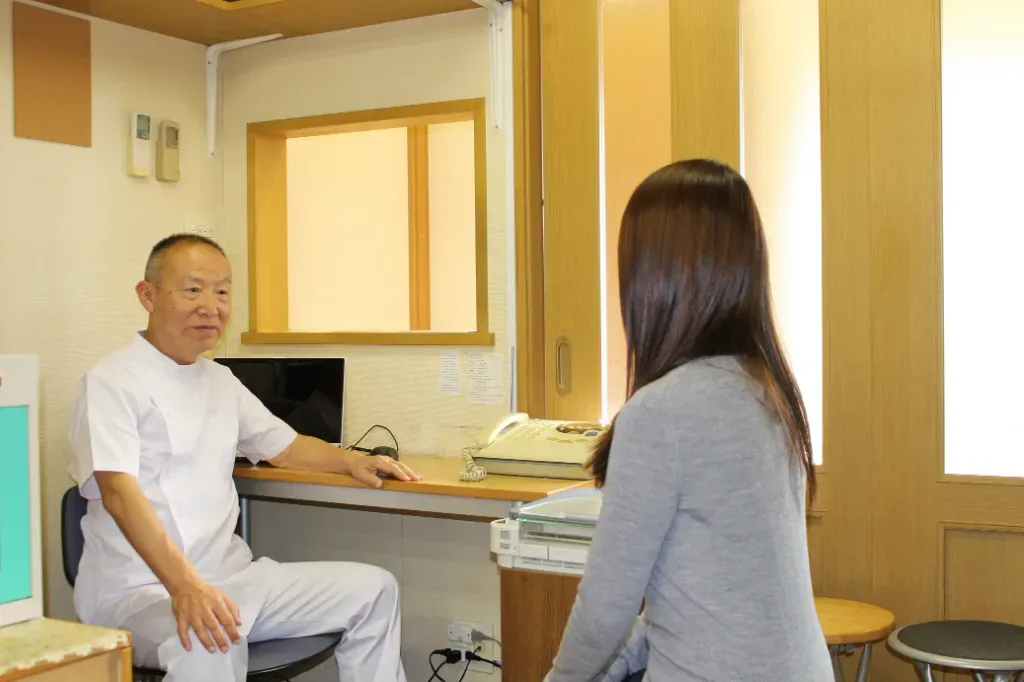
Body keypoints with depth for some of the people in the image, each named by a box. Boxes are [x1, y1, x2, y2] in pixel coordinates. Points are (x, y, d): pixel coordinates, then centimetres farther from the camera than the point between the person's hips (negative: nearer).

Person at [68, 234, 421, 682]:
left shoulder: (221, 381, 16)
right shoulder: (111, 383, -8)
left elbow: (284, 446, 27)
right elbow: (120, 491, -22)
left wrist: (352, 461, 7)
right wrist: (183, 584, -35)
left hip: (229, 577, 8)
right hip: (143, 589, -7)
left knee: (373, 590, 0)